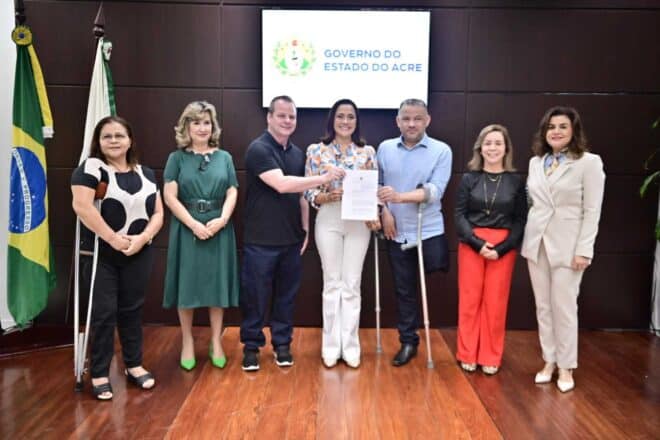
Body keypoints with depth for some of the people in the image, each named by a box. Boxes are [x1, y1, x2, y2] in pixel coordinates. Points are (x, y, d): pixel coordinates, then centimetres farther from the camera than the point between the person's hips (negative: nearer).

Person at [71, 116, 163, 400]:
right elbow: (82, 206, -20)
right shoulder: (90, 168, -6)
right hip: (101, 253, -4)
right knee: (104, 312, 0)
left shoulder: (145, 174, 9)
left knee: (132, 309, 13)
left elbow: (158, 213, 6)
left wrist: (143, 238, -12)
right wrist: (114, 239, -20)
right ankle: (99, 374, 13)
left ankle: (134, 365, 26)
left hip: (139, 254, 4)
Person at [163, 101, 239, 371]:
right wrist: (194, 224, -14)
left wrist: (221, 220, -14)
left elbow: (232, 193, 3)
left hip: (219, 230, 2)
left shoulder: (224, 157, 8)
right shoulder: (177, 158, 2)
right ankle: (187, 343, 20)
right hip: (187, 229, -1)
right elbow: (170, 197, -5)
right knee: (187, 285, 4)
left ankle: (216, 342, 20)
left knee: (217, 285, 7)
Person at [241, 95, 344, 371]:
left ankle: (282, 344, 26)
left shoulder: (298, 153, 11)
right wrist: (324, 178, -24)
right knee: (255, 296, 5)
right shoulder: (258, 149, -11)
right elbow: (281, 184, -24)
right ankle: (251, 346, 20)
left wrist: (305, 229, 10)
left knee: (286, 295, 13)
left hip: (291, 239, 6)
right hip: (261, 240, -6)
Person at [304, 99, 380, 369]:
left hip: (359, 222, 1)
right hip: (328, 221, -1)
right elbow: (308, 191, 0)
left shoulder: (367, 152, 5)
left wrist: (374, 216, -10)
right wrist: (326, 196, -19)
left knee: (352, 284, 5)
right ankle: (331, 345, 16)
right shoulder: (316, 150, 1)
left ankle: (350, 345, 15)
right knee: (332, 283, 5)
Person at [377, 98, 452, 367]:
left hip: (429, 231, -2)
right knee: (403, 290, 11)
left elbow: (435, 190, -17)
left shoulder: (441, 151, -6)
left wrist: (400, 197, -30)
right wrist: (384, 212, -9)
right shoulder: (385, 148, 3)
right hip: (396, 232, 2)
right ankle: (408, 342, 25)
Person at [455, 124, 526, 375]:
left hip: (503, 247, 0)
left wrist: (501, 248, -11)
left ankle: (490, 357, 19)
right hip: (471, 245, 0)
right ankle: (468, 355, 18)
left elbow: (520, 220, 1)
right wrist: (478, 243, -14)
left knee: (496, 302, 5)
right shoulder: (469, 179, 2)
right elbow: (459, 215, -2)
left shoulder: (516, 181, 3)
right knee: (470, 300, 4)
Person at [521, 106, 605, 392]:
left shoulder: (589, 162, -7)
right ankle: (549, 360, 23)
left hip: (567, 244, -5)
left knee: (564, 308, 1)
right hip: (537, 242, 5)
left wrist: (583, 250, -13)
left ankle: (566, 366, 17)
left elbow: (592, 211, -9)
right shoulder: (536, 162, 8)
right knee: (543, 306, 10)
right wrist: (525, 239, 7)